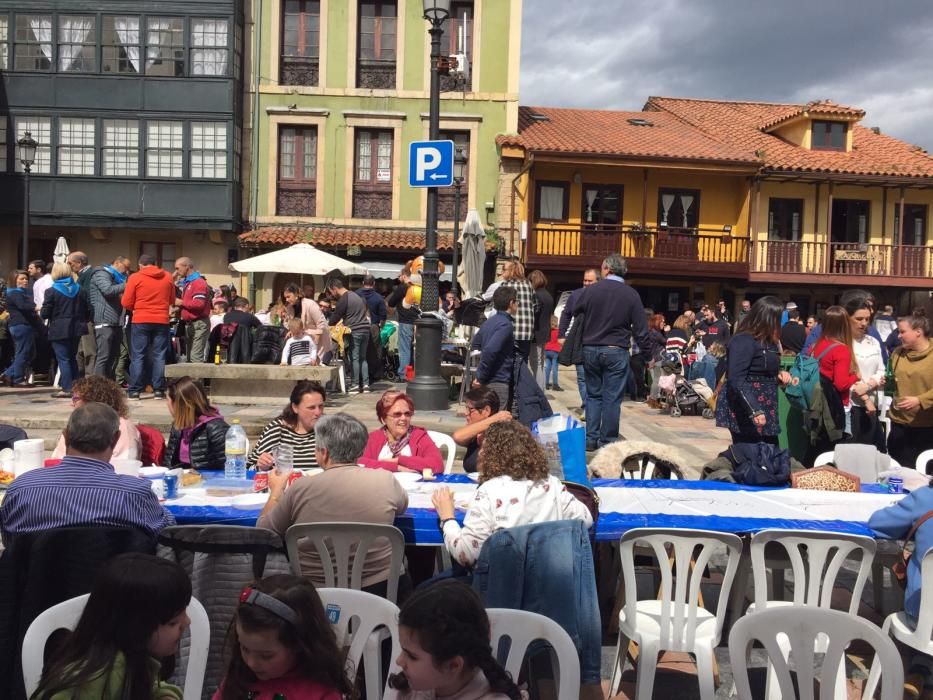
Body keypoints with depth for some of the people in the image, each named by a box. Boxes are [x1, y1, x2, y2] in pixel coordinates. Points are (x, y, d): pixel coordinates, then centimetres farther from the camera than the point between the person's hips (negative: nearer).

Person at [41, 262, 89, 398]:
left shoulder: (51, 291, -10)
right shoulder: (78, 289, 4)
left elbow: (44, 314, -10)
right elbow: (85, 309, 6)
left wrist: (40, 312, 11)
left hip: (59, 330, -5)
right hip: (76, 329, 5)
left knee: (63, 359, -1)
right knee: (72, 358, 17)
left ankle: (67, 389, -2)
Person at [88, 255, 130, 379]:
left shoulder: (115, 277, 25)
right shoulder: (101, 274, -2)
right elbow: (108, 290, -19)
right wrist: (125, 285, -10)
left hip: (116, 323, 9)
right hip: (104, 322, -9)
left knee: (114, 356, 10)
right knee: (103, 357, -12)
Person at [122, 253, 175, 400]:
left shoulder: (135, 277, -3)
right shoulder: (167, 277, 5)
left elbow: (126, 303, -2)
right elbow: (172, 300, 14)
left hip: (141, 321, -2)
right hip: (162, 321, 2)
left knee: (138, 356, 4)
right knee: (159, 356, 6)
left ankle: (135, 390, 3)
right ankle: (159, 389, 5)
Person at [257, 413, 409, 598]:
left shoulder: (300, 489, -14)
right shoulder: (386, 480, -11)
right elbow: (402, 505, 13)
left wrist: (276, 491, 19)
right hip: (379, 590, 0)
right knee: (404, 582, 35)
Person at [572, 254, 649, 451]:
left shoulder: (591, 291, -1)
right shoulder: (631, 295, -3)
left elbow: (574, 315, 5)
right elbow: (640, 329, -3)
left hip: (591, 349, 2)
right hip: (617, 351, -2)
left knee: (593, 394, 12)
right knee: (612, 397, 3)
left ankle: (591, 438, 11)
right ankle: (607, 441, 5)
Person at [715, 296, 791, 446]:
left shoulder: (767, 341, 14)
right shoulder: (744, 341, -16)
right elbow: (736, 380, -24)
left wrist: (779, 373, 3)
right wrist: (754, 410, -32)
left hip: (765, 411, 10)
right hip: (745, 413, -10)